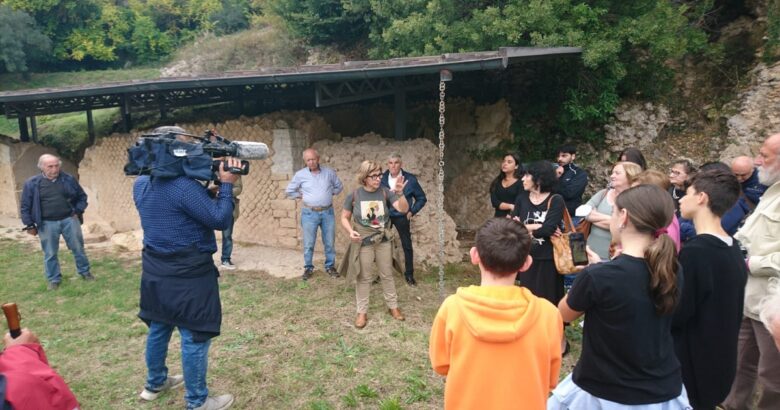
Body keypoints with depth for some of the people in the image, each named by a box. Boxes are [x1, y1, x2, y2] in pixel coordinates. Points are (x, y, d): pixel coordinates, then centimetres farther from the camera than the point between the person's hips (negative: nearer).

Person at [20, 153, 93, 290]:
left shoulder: (68, 179, 0)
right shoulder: (32, 184, -4)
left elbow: (82, 196, 11)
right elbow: (25, 206, 3)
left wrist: (78, 211, 0)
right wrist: (29, 225, 1)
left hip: (69, 220, 1)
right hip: (47, 224, -1)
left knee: (78, 248, 9)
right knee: (50, 254, 8)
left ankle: (85, 272, 25)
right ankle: (54, 280, 21)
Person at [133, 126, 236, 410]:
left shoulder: (140, 184, 5)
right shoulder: (185, 186, -23)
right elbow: (220, 220, -19)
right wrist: (226, 184, -11)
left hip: (154, 271, 9)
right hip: (188, 275, -9)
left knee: (158, 329, 24)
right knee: (194, 337, 3)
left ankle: (155, 384, 43)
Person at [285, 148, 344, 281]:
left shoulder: (329, 172, 0)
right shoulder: (300, 174, -2)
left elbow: (339, 187, 15)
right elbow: (289, 191, 9)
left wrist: (330, 193, 3)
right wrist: (302, 195, 2)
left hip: (328, 212, 1)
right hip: (310, 213, -1)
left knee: (330, 242, 8)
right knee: (308, 243, 5)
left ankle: (330, 266, 23)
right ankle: (308, 268, 19)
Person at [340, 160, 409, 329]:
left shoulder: (385, 192, -8)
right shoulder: (354, 195, -10)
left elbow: (403, 209, -17)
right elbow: (344, 218, -1)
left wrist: (400, 193, -34)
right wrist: (350, 231, -19)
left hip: (384, 241, 2)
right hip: (363, 242, -1)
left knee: (387, 275, 14)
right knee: (364, 277, 9)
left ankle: (393, 306, 31)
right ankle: (362, 312, 22)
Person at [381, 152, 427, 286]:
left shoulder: (410, 179, -8)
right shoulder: (382, 178, -4)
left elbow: (421, 198, 1)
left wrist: (412, 212, -6)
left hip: (401, 217, -1)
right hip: (384, 216, 1)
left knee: (407, 245, 5)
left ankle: (409, 275, 19)